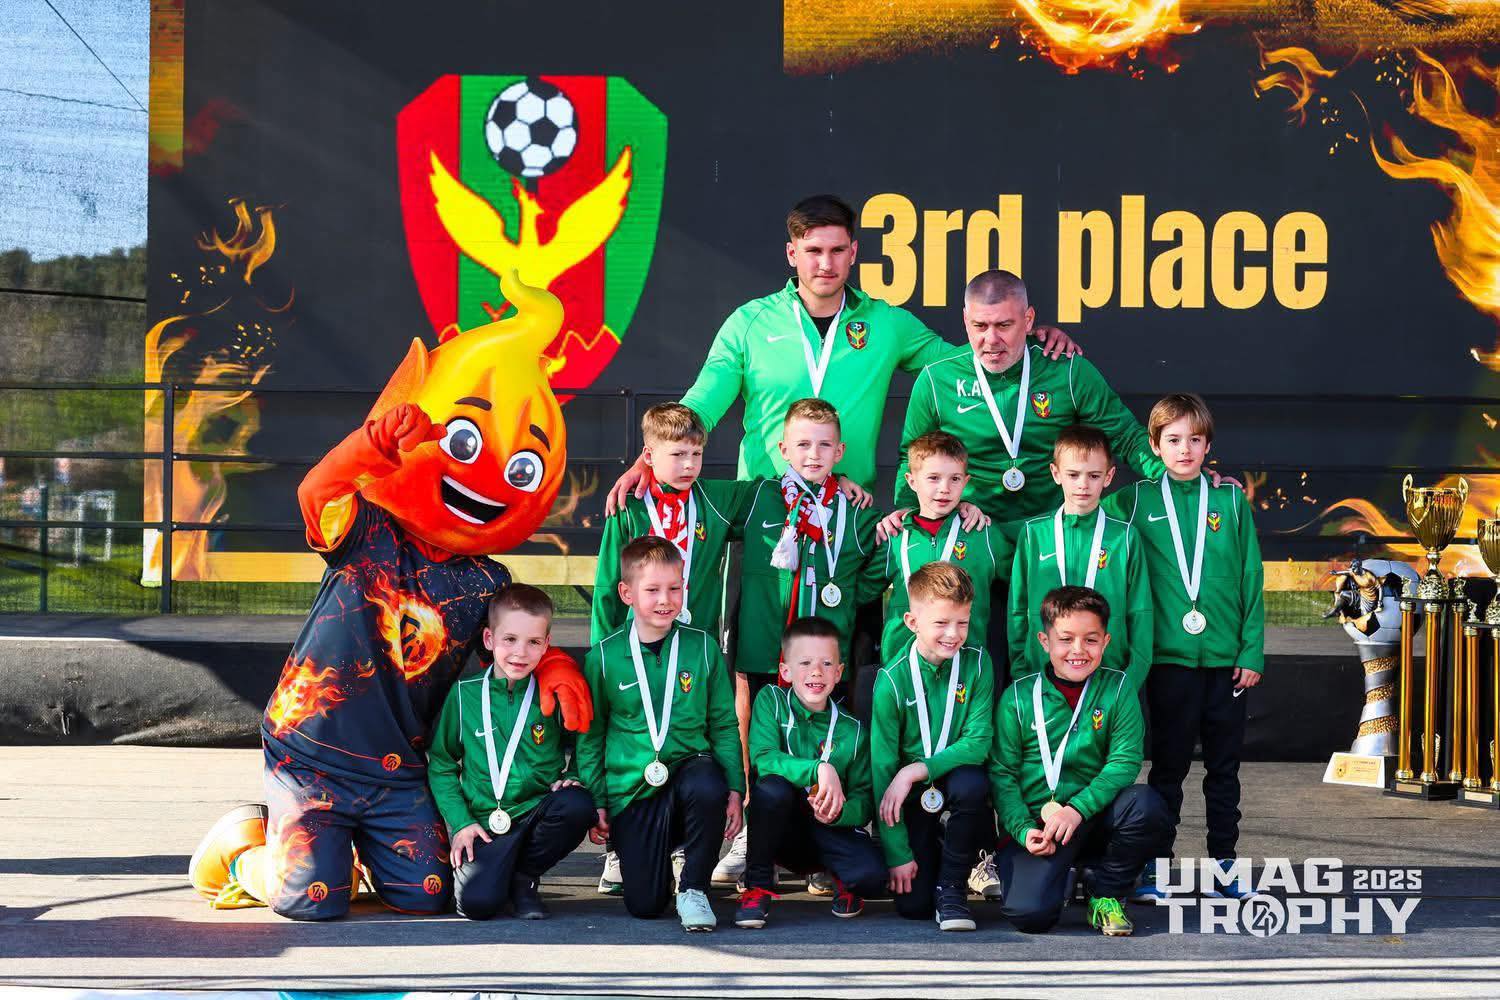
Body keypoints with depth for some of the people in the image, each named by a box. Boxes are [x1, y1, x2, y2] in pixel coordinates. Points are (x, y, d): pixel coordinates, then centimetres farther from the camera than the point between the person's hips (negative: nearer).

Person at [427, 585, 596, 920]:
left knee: (578, 805, -32)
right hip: (484, 822, -2)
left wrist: (572, 778, -5)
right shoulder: (464, 694, 0)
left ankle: (525, 876, -3)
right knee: (478, 901, -26)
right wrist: (460, 822, -3)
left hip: (540, 810, 2)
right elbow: (440, 764, 7)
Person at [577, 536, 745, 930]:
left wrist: (734, 790, -5)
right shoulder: (604, 656, -1)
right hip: (631, 790, 0)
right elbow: (590, 736, 7)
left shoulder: (702, 647, 0)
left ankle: (694, 889, -13)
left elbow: (725, 726, 5)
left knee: (708, 787, -38)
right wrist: (595, 801, 2)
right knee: (645, 904, -7)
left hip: (689, 768, 0)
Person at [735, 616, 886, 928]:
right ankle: (757, 887, -13)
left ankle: (844, 880, 12)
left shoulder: (853, 730, -2)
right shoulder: (771, 700, -7)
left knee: (872, 875, -29)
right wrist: (818, 769, -37)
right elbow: (762, 758, -23)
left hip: (830, 830, 1)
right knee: (772, 787, -35)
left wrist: (838, 812, -28)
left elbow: (864, 800, -5)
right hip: (780, 829, -1)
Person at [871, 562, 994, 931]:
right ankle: (929, 851, 26)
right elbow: (882, 767, -11)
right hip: (912, 799, 0)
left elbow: (979, 742, -15)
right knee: (913, 906, -10)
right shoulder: (892, 680, -13)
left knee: (971, 784, -36)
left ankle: (952, 887, -13)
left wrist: (916, 770, -27)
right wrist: (897, 854, -13)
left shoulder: (977, 664, -9)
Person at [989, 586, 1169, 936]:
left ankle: (1104, 892, -4)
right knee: (1028, 913, -27)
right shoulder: (1019, 697, 0)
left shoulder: (1118, 688, 1)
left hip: (1093, 816, 2)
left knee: (1146, 805, -31)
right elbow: (1002, 773, 0)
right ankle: (1060, 879, 13)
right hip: (1037, 825, -1)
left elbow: (1125, 761, -7)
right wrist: (1023, 829, -15)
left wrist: (1077, 809, -19)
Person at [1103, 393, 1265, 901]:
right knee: (1169, 764, 5)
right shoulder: (1135, 502, 1)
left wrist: (1253, 651, -1)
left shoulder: (1230, 500, 5)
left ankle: (1224, 858, 19)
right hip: (1168, 655, -1)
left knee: (1224, 763, 9)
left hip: (1225, 657, 2)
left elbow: (1251, 579, 5)